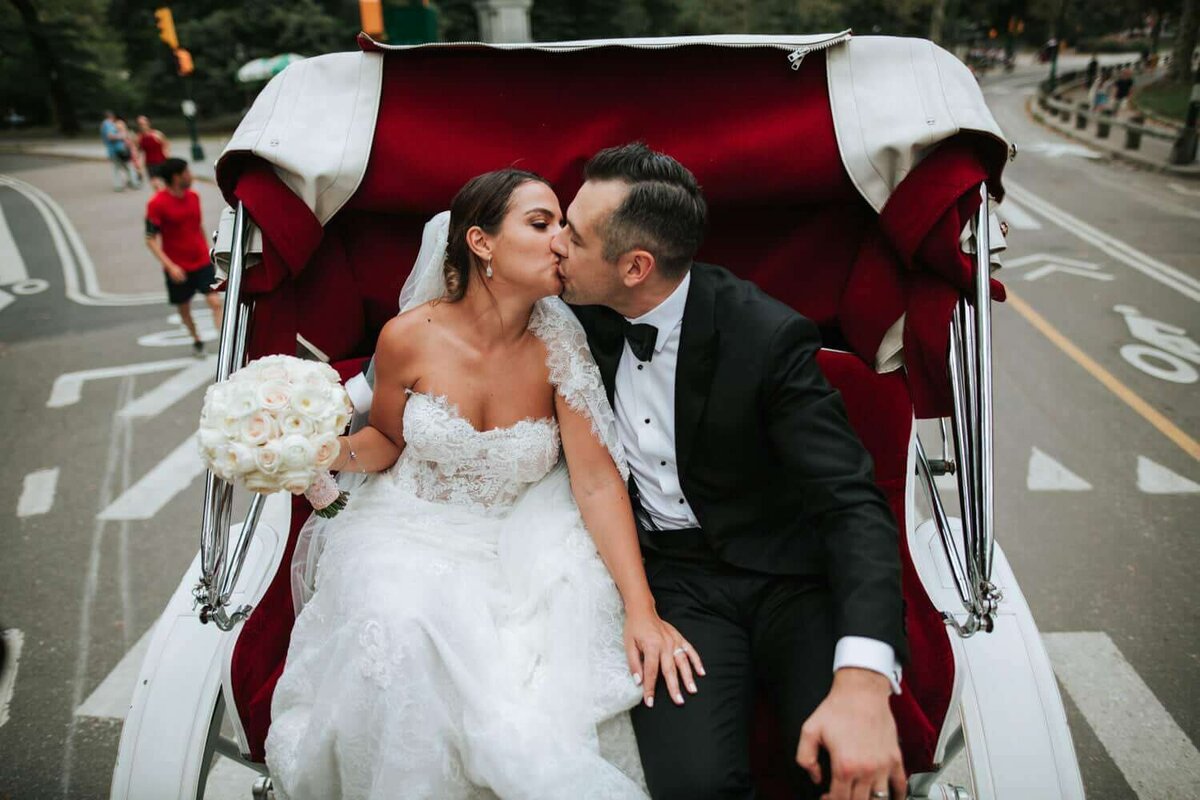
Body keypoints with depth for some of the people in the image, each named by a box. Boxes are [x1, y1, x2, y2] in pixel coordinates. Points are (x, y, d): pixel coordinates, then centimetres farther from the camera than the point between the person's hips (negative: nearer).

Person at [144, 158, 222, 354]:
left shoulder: (193, 196, 2)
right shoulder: (156, 204, -14)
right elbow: (151, 240, -13)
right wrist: (170, 266, -21)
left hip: (202, 262, 3)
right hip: (177, 268, -3)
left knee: (215, 302, -11)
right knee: (184, 308, 13)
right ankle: (196, 340, 35)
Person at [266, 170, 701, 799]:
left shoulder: (558, 345, -12)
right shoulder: (409, 337, -13)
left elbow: (598, 481, -16)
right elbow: (388, 440, 5)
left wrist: (641, 608, -25)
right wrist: (340, 451, -19)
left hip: (519, 536, 1)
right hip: (415, 528, 0)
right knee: (403, 630, -30)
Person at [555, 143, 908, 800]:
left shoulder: (767, 337, -16)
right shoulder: (588, 316, -1)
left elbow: (852, 504, -21)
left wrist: (863, 678, -34)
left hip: (784, 571, -2)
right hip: (673, 579, 2)